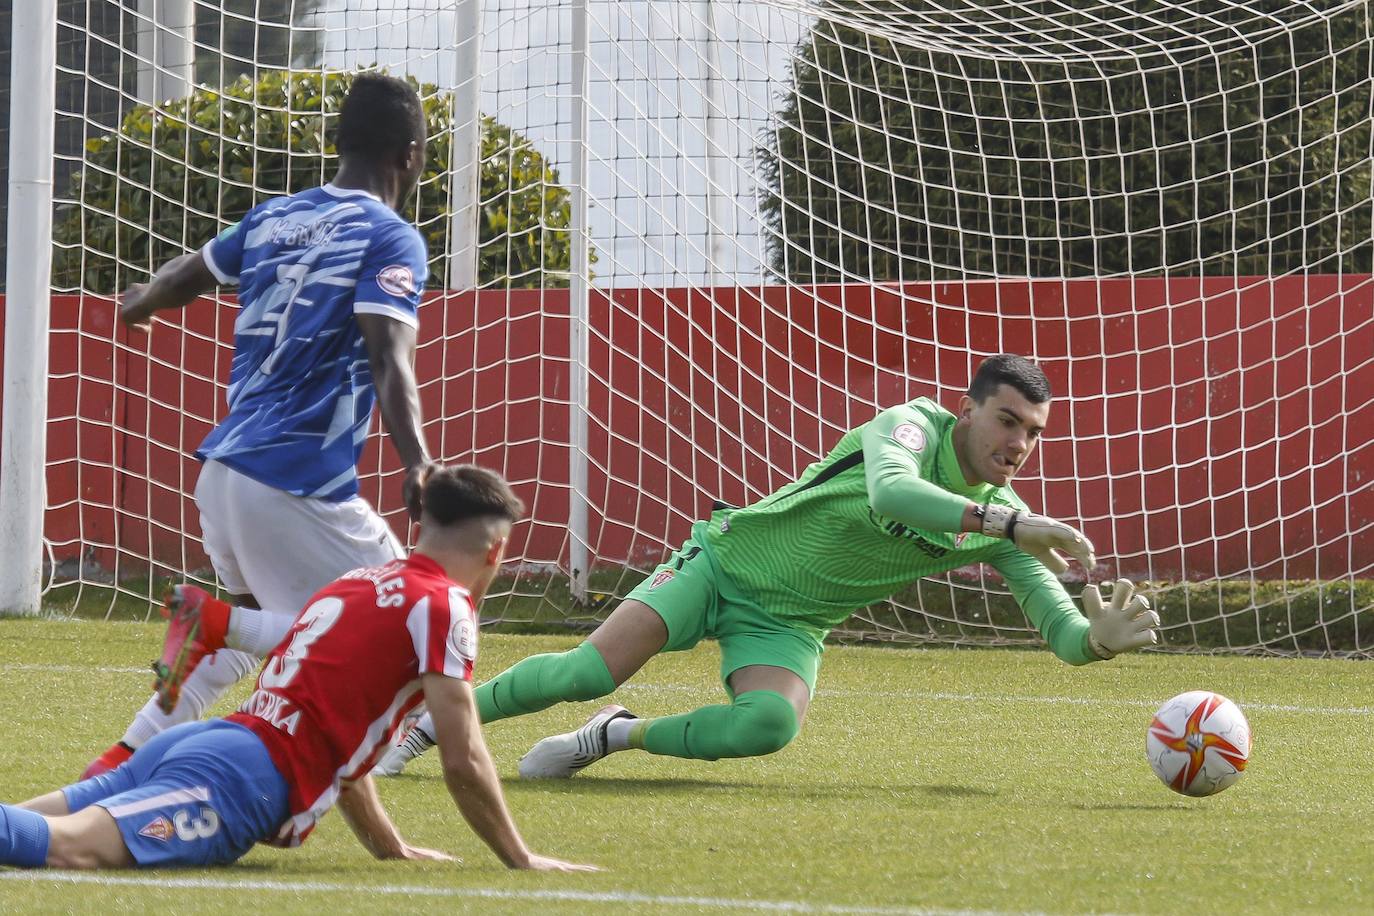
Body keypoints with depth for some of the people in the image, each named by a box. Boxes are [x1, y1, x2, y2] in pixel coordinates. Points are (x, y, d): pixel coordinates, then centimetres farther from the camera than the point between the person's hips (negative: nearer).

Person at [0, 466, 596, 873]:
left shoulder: (353, 583, 29)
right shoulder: (445, 606, 3)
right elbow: (462, 760, -1)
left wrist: (390, 849, 44)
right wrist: (522, 862, 10)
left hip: (191, 741, 8)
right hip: (249, 775, -8)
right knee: (67, 846, -29)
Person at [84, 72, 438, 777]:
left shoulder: (272, 218, 14)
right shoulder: (390, 238, -7)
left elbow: (182, 278, 30)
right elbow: (390, 361, -21)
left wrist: (139, 303, 53)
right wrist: (416, 467, -32)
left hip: (222, 470, 8)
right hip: (300, 483, -8)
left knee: (259, 623, 26)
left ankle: (123, 761, 16)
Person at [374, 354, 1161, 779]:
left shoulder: (1003, 521, -3)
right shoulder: (913, 425, -18)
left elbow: (1060, 628, -5)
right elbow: (892, 494, -41)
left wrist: (1102, 637, -29)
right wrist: (1012, 524, -47)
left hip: (788, 624, 4)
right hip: (731, 561, -4)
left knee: (770, 724, -29)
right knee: (591, 671, -18)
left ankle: (618, 737, -2)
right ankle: (430, 724, 4)